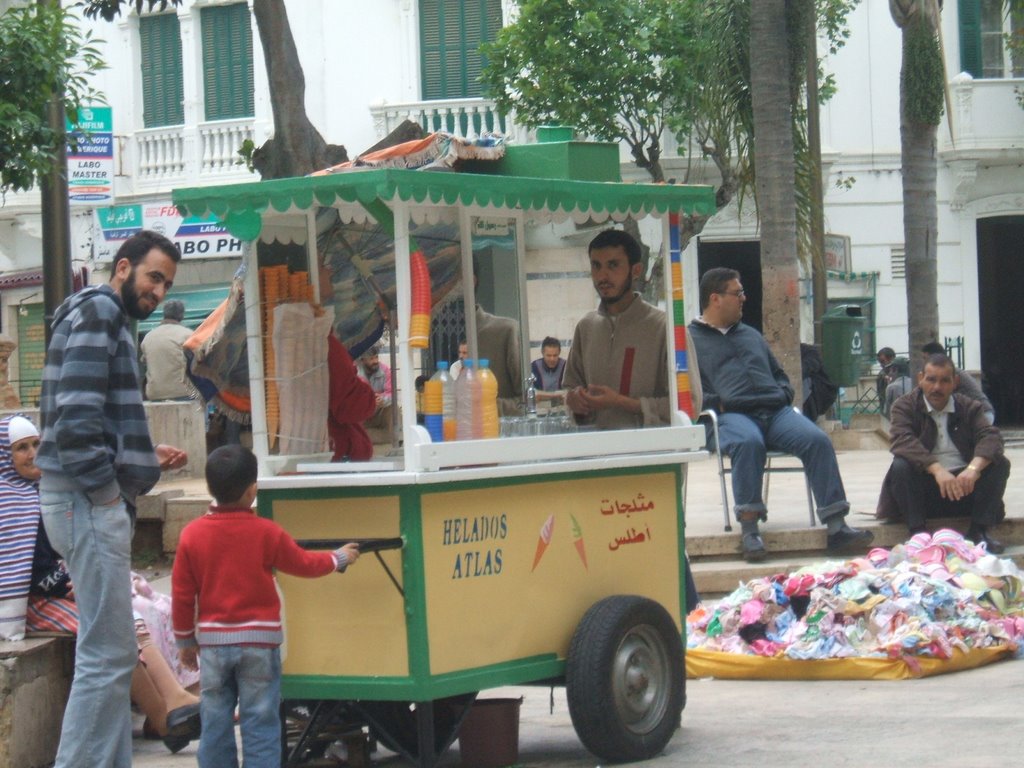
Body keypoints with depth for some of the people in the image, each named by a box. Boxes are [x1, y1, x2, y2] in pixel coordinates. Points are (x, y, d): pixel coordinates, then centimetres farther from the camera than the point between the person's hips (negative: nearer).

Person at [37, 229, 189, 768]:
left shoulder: (111, 319, 22)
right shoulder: (97, 311, -9)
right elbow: (76, 414, -20)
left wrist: (146, 458, 14)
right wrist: (106, 488, -16)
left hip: (98, 501, 11)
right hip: (90, 501, -11)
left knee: (109, 652, 13)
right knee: (108, 653, -11)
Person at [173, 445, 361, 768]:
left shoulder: (192, 534, -3)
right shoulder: (267, 533, -7)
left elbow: (181, 594, 1)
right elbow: (303, 564, 8)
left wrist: (185, 640, 13)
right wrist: (339, 558, 26)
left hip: (212, 640, 2)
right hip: (259, 639, -2)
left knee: (215, 721, 8)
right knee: (260, 723, 2)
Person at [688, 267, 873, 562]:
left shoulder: (751, 335, 33)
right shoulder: (690, 339, 13)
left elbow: (779, 375, 38)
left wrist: (783, 394, 15)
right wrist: (715, 403, -12)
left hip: (776, 410, 5)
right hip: (732, 415, -5)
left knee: (817, 440, -23)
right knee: (748, 442, -40)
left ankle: (836, 527, -25)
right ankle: (749, 529, -35)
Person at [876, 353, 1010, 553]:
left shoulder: (970, 407, 7)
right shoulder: (905, 407, 0)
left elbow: (991, 437, -11)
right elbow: (903, 441, -21)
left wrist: (974, 467, -33)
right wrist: (937, 469, -36)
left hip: (964, 483, 2)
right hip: (925, 484, -2)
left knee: (1000, 464, -19)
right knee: (900, 466, -29)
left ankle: (980, 529, -15)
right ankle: (917, 532, -24)